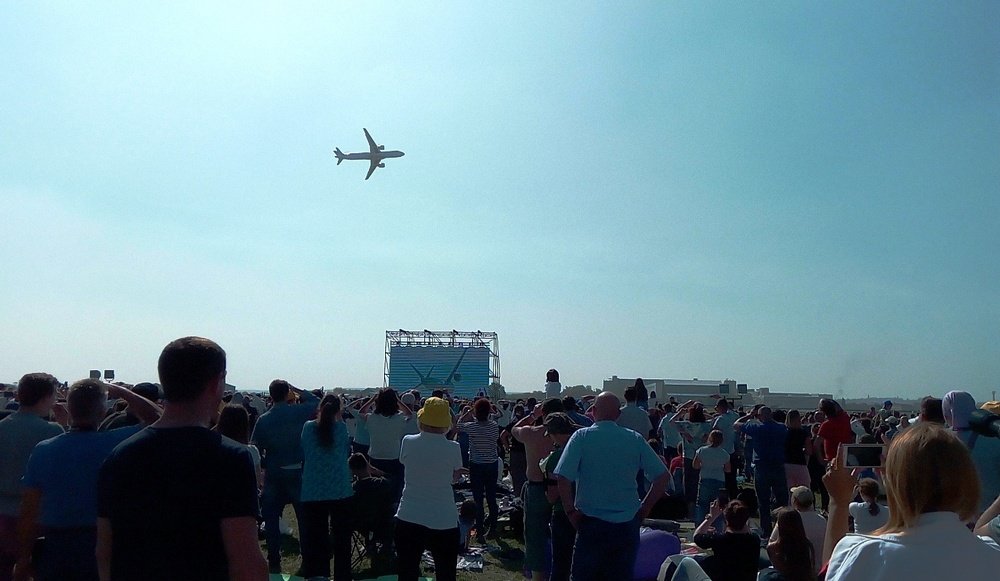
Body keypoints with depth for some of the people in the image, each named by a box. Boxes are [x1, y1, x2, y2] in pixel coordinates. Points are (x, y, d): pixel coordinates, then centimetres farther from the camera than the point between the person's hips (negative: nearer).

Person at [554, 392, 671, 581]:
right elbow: (663, 476, 2)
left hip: (592, 524, -3)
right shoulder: (635, 439, 2)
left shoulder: (581, 437, -7)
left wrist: (570, 511, -5)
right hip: (628, 525, 3)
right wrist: (645, 508, 8)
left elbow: (563, 478, -16)